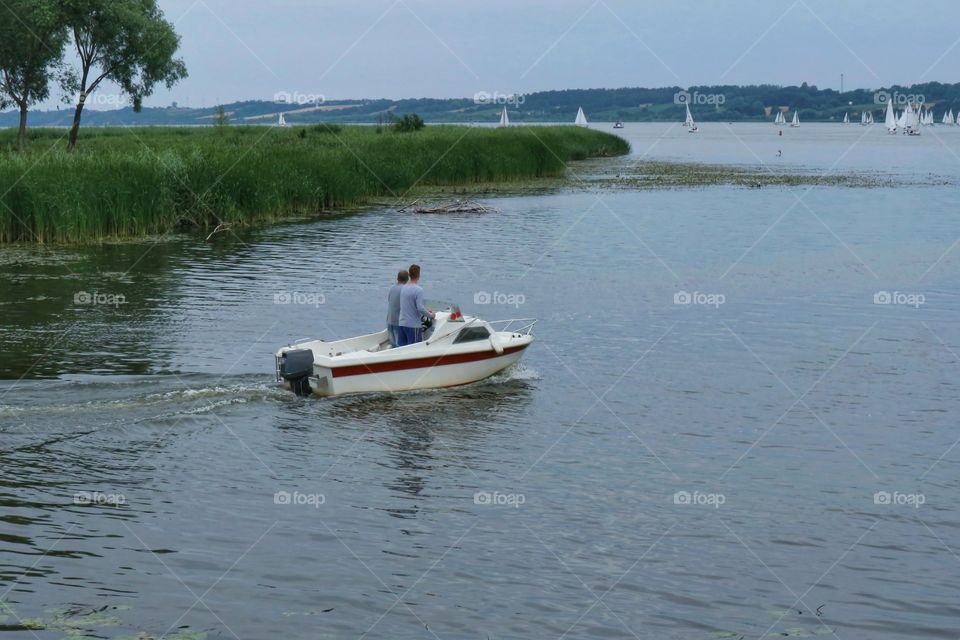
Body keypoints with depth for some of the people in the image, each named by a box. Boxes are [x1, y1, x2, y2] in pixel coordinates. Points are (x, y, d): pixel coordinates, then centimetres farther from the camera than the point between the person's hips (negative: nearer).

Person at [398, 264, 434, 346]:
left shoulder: (403, 288, 7)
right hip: (413, 326, -7)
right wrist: (431, 315, -6)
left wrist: (426, 310, 24)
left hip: (402, 324, 7)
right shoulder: (418, 290, -16)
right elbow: (420, 308, -22)